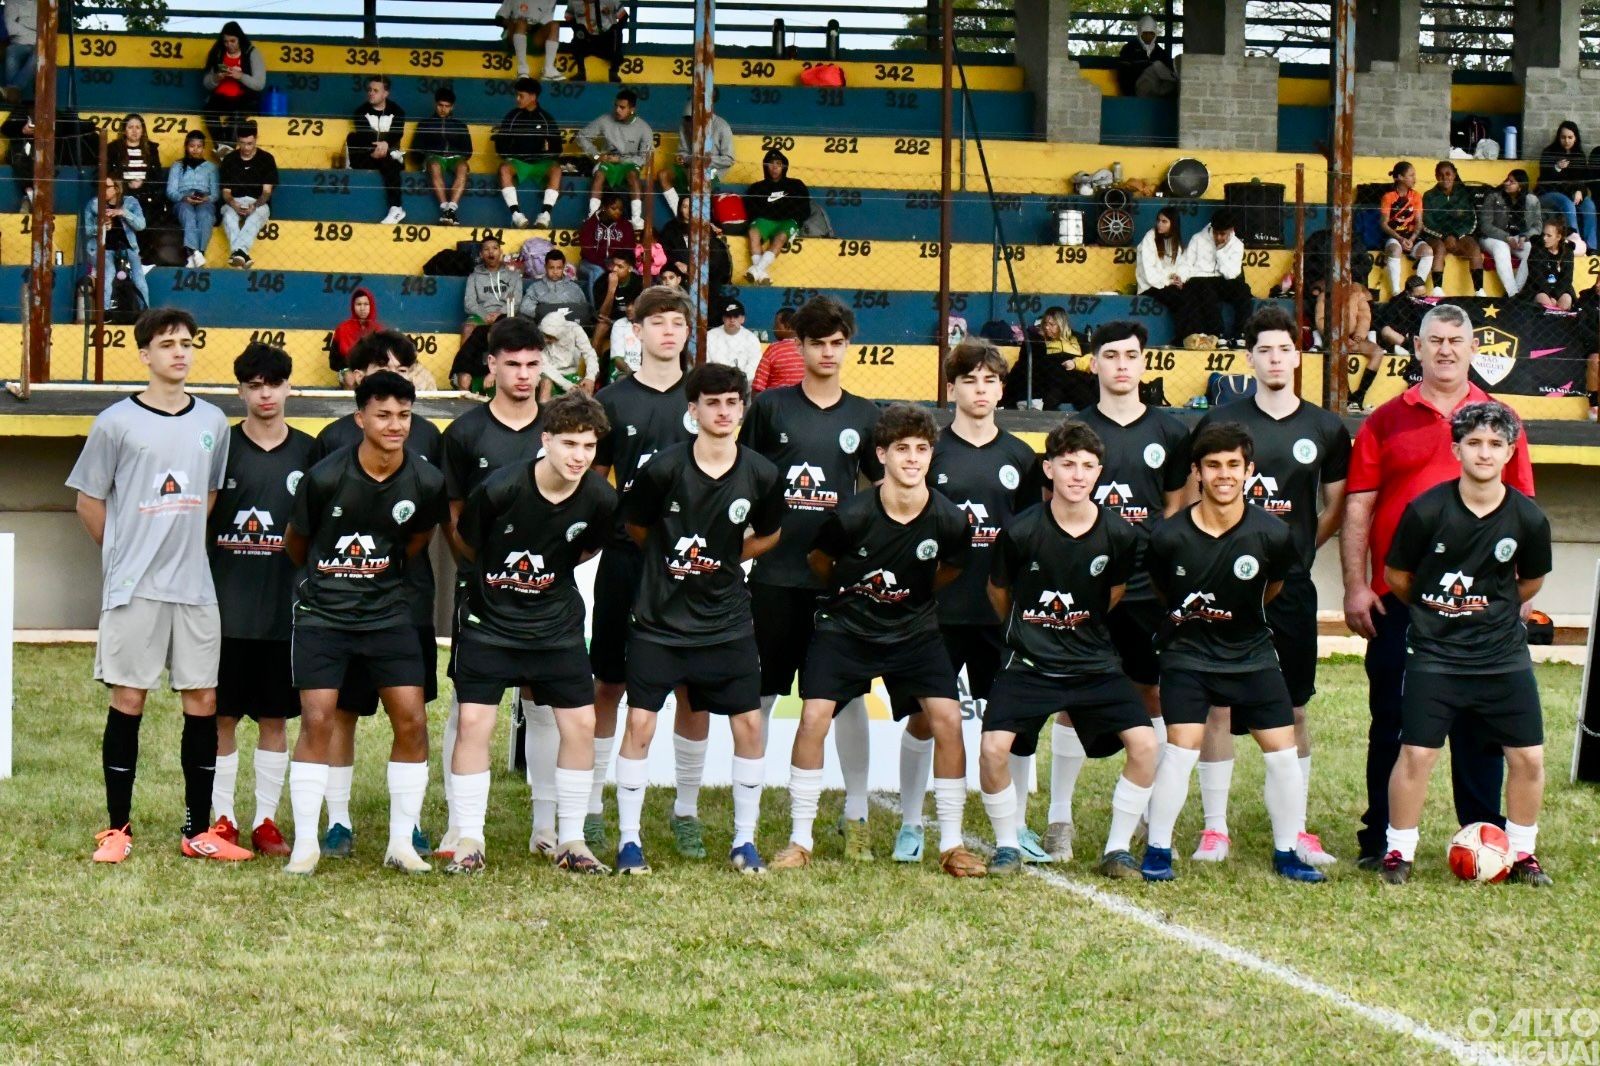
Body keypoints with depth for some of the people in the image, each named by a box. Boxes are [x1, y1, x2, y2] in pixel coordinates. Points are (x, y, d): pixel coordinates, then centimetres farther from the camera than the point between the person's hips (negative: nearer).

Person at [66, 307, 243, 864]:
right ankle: (117, 827, 8)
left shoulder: (212, 422, 8)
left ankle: (198, 830, 11)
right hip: (133, 587, -4)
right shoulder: (116, 422, -4)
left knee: (202, 701, 3)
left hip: (194, 586, 4)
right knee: (128, 699, -1)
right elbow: (89, 501, 4)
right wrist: (127, 552, 7)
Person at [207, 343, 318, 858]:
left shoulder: (308, 451, 6)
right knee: (222, 716, 2)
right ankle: (222, 819, 11)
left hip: (285, 608, 2)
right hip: (226, 607, -2)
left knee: (275, 719, 7)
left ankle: (266, 822, 15)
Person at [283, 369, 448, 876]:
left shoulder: (426, 482, -9)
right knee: (318, 720, -9)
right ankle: (305, 844, 1)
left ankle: (402, 844, 8)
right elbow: (295, 542, 4)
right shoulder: (325, 477, -16)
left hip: (388, 611, 3)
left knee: (412, 720, -4)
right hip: (323, 612, -2)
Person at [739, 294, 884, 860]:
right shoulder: (770, 406, 3)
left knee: (848, 693, 3)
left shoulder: (864, 415, 8)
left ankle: (856, 814, 10)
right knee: (762, 692, 5)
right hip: (776, 574, -1)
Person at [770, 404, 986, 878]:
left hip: (914, 630, 2)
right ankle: (800, 841, -1)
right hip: (845, 626, -2)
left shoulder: (948, 520, -17)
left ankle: (951, 845, 1)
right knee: (814, 717, -14)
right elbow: (818, 561, 0)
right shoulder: (852, 516, -23)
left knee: (947, 719, -11)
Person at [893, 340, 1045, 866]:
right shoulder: (930, 452, 1)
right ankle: (910, 825, 15)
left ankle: (1015, 827, 17)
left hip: (1003, 610, 2)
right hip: (937, 608, -2)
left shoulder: (1021, 458, 9)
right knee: (923, 718, 2)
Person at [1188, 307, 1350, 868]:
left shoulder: (1325, 428, 6)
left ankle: (1296, 831, 13)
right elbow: (1191, 501, 7)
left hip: (1291, 586, 1)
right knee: (1218, 705, -1)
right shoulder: (1220, 421, 2)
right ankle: (1214, 828, 7)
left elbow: (1335, 509, 15)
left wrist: (1295, 549, 5)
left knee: (1292, 711, 5)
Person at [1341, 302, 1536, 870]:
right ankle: (1381, 839, 13)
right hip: (1398, 599, -1)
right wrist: (1356, 587, -5)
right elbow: (1357, 508, 2)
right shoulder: (1385, 422, 5)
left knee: (1478, 722, 6)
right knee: (1391, 720, 5)